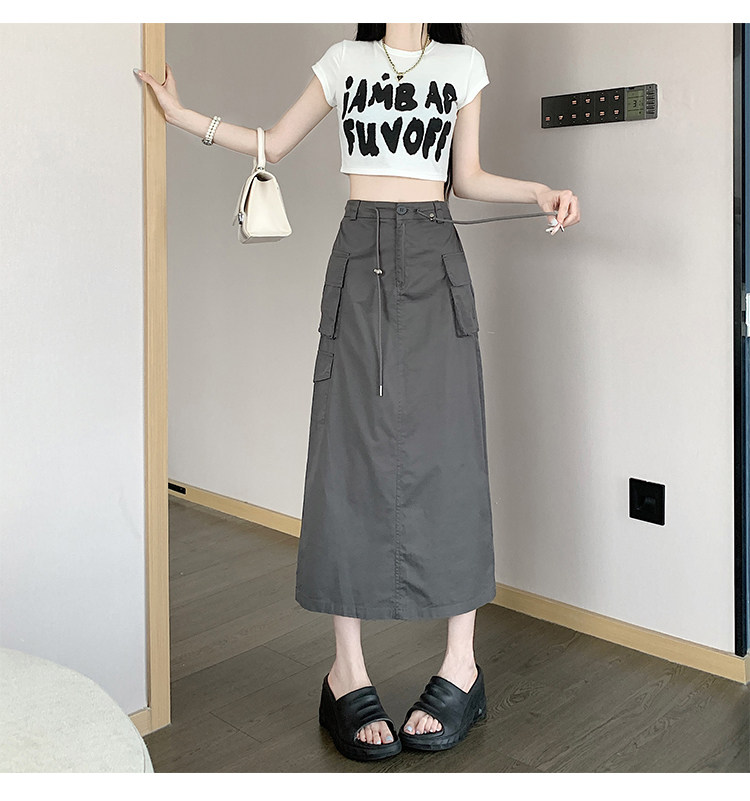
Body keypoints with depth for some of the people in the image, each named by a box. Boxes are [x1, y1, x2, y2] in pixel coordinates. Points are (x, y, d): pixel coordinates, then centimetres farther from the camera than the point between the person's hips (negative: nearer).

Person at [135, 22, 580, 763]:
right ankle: (347, 669, 1)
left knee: (445, 447, -5)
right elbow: (273, 144, 17)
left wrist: (540, 192, 0)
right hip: (360, 260, 0)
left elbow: (467, 178, 14)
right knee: (353, 450, -5)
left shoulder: (463, 64, 13)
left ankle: (461, 662, 4)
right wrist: (183, 116, 8)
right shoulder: (345, 60, 13)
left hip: (434, 262, 0)